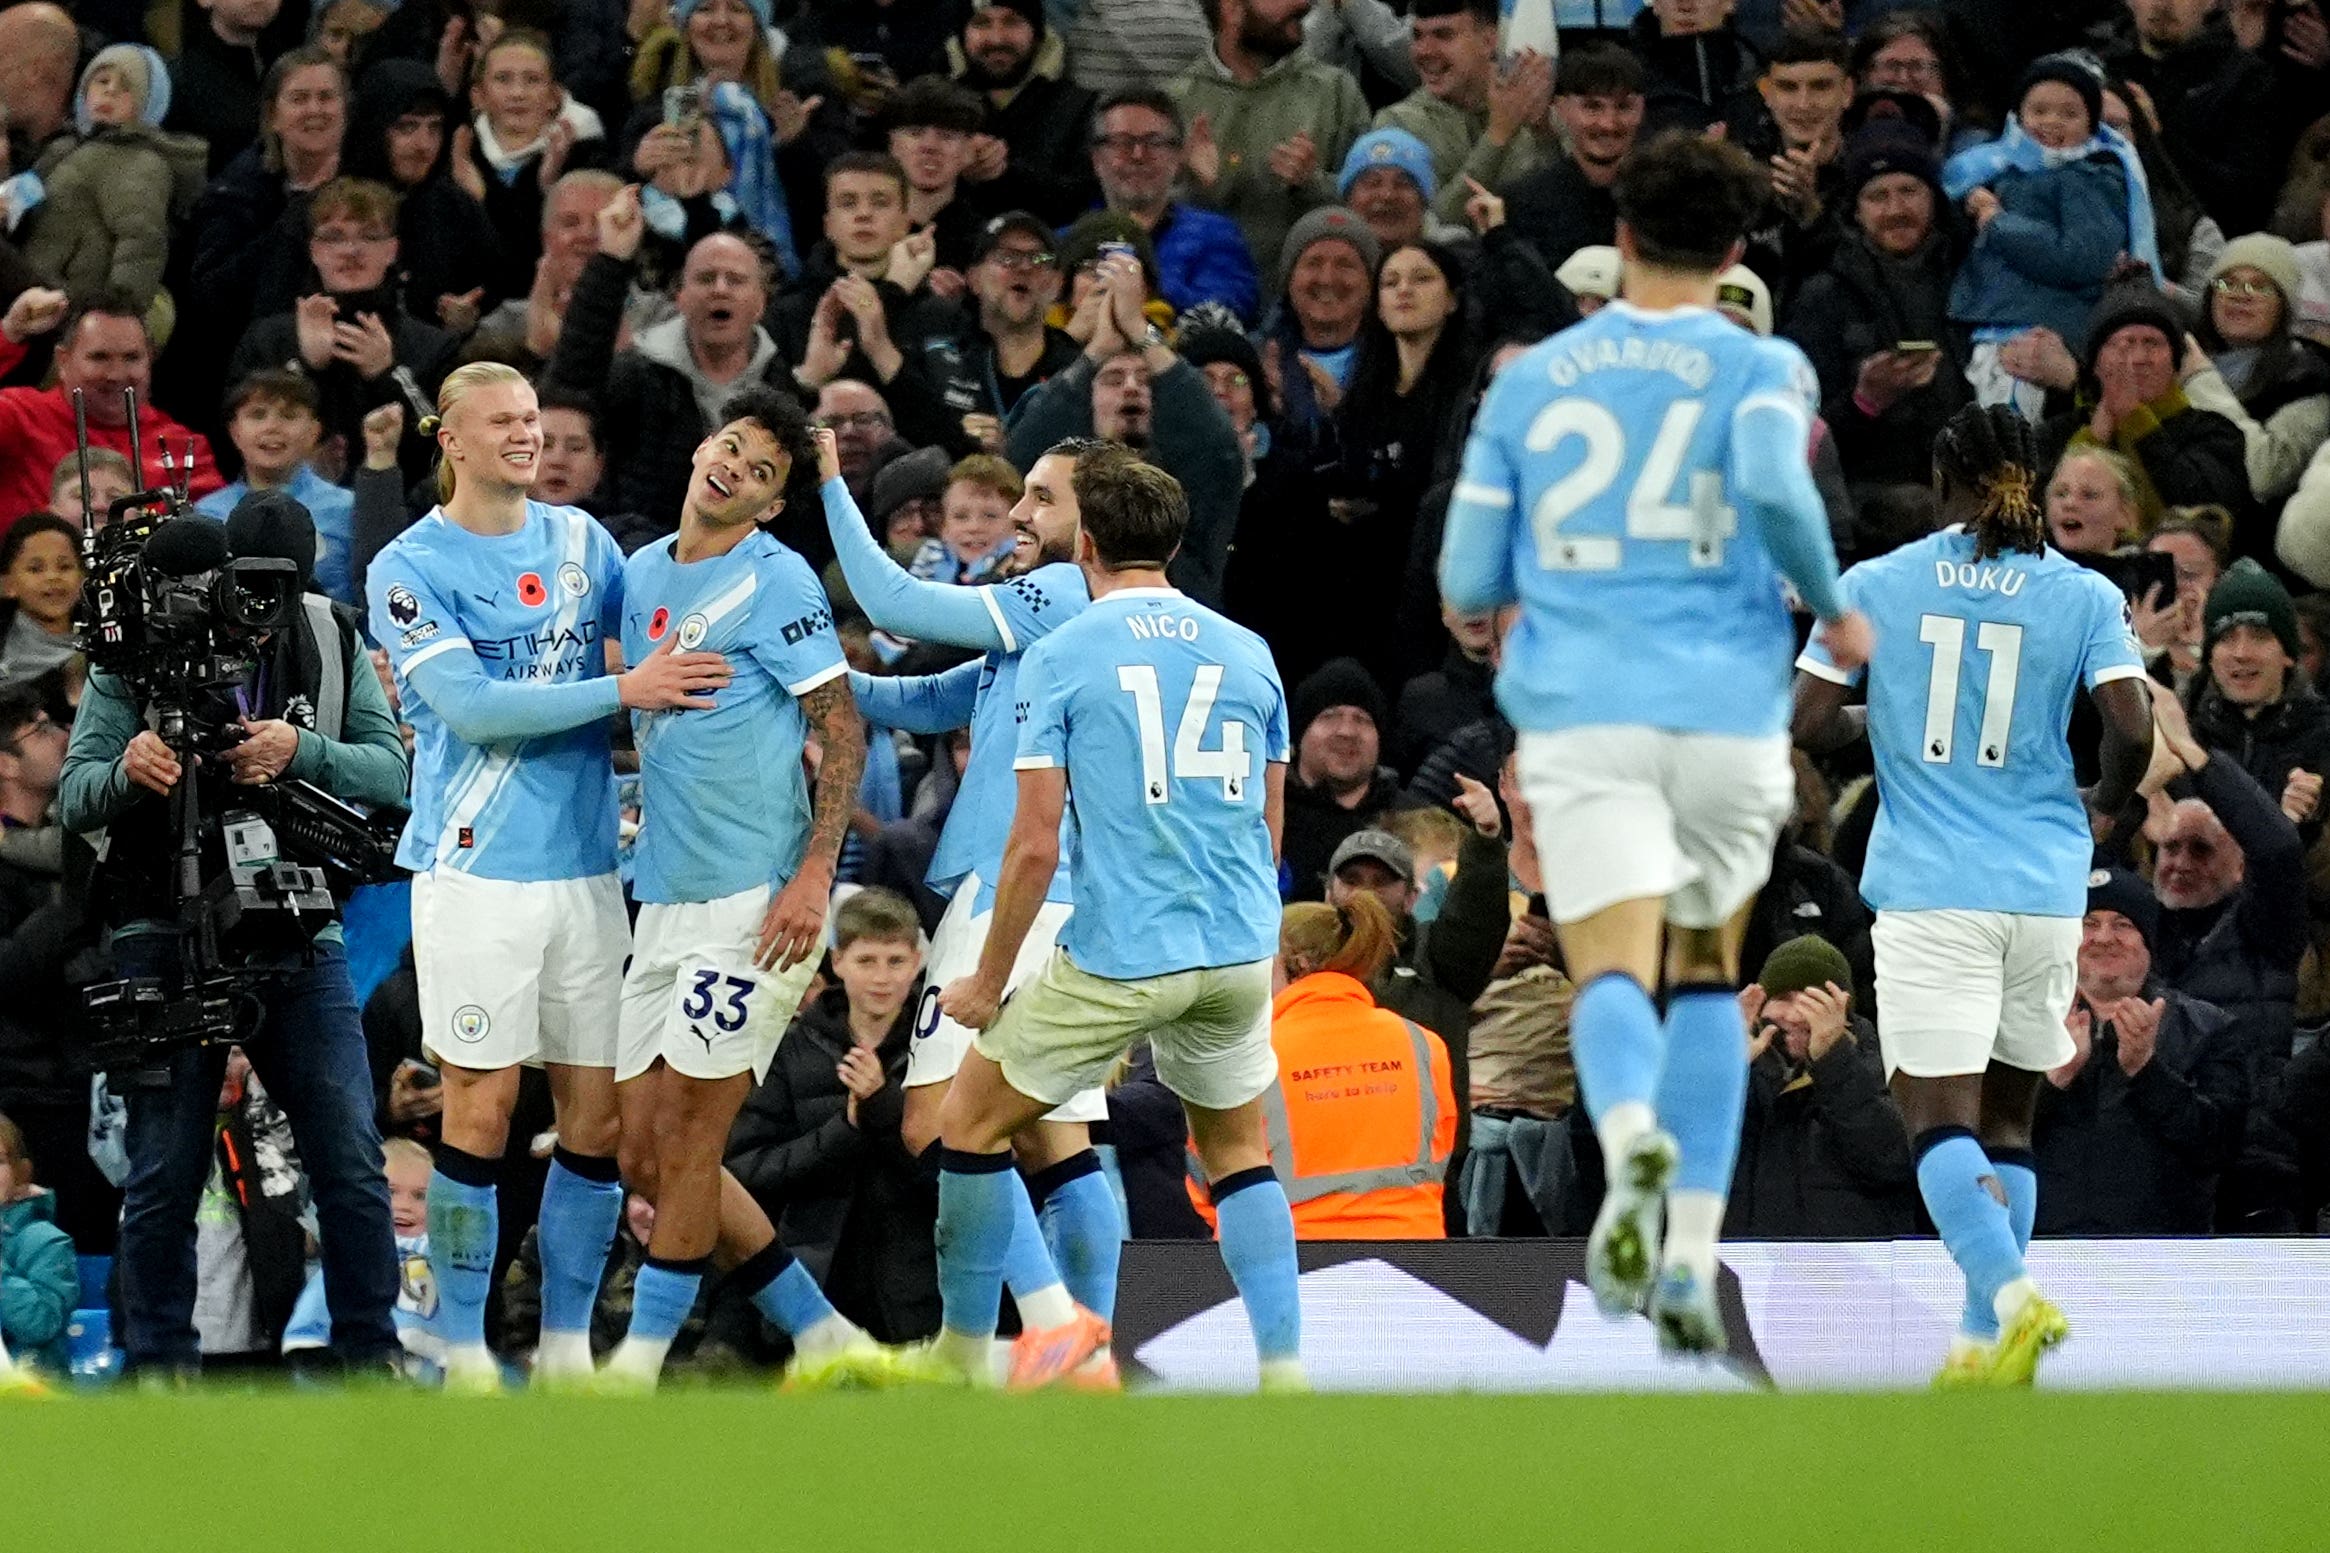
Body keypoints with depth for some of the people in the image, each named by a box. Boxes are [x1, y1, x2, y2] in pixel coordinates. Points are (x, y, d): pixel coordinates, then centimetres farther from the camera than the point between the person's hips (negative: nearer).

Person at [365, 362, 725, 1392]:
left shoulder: (579, 539, 12)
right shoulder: (408, 569, -4)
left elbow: (664, 650, 24)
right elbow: (472, 707, -15)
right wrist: (624, 691, -20)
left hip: (586, 869, 5)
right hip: (477, 872, -5)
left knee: (596, 1116, 3)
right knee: (480, 1113, -5)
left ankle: (566, 1344, 13)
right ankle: (464, 1350, 3)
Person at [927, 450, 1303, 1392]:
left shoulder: (1060, 656, -3)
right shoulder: (1247, 652, 9)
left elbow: (1035, 844, -7)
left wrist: (988, 982, 3)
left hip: (1117, 955, -5)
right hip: (1240, 951, 5)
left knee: (970, 1125, 12)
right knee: (1239, 1153, 20)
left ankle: (961, 1358, 16)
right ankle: (1284, 1372, 5)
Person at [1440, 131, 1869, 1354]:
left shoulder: (1529, 381, 11)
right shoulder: (1761, 370, 4)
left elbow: (1467, 581, 11)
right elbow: (1774, 483, -19)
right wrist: (1832, 607, -2)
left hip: (1581, 715, 0)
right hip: (1726, 714, 0)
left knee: (1613, 977, -11)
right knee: (1708, 978, 20)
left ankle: (1635, 1139, -47)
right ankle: (1693, 1260, 11)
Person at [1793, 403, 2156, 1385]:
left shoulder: (1873, 587, 0)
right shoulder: (2084, 597, 1)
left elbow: (1809, 724, -1)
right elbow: (2131, 731, -8)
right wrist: (2107, 804, 12)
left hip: (1931, 891, -2)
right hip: (2045, 889, 2)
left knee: (1941, 1119, -8)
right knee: (2007, 1120, 15)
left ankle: (2012, 1298, -31)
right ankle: (1984, 1345, 12)